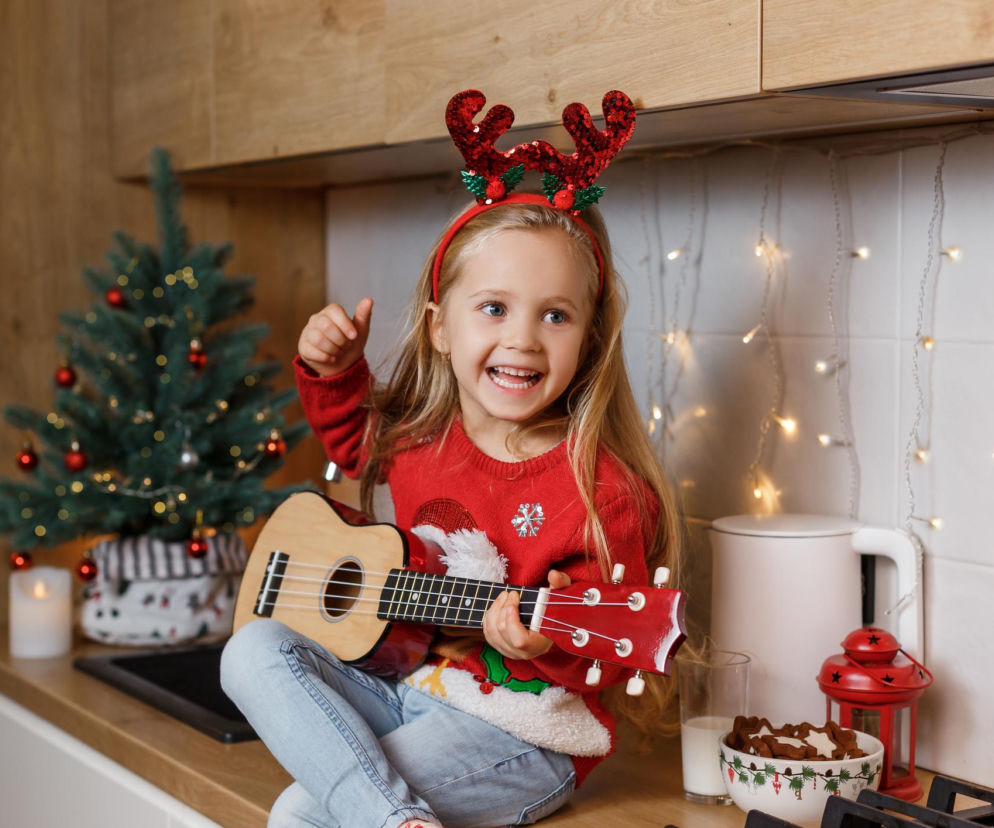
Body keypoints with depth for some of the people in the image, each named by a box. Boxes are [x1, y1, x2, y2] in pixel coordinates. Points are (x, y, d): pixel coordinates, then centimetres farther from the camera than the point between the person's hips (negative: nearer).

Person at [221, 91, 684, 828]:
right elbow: (353, 440, 27)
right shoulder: (417, 436, 2)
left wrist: (552, 638, -39)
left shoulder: (602, 492, -19)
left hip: (522, 731, -8)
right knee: (255, 651, -13)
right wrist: (333, 371, 7)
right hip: (408, 691, 8)